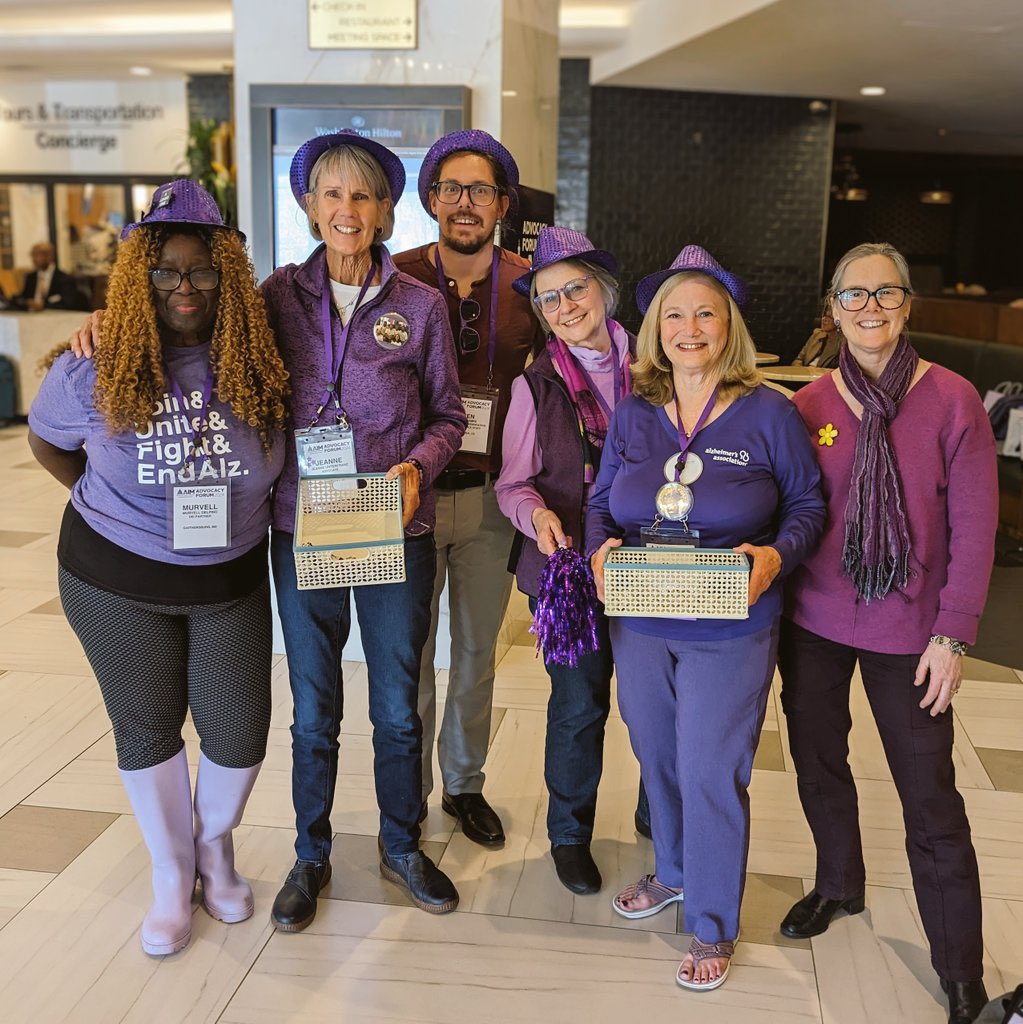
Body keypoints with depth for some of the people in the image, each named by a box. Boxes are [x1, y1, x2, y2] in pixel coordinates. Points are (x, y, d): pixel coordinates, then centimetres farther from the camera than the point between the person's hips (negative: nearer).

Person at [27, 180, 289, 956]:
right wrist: (110, 504, 3)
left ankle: (218, 843, 39)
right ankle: (172, 870, 36)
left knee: (240, 733, 7)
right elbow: (46, 440, 7)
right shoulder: (95, 368, -11)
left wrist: (237, 504, -2)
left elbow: (283, 460, 6)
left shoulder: (257, 366, -10)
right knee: (146, 729, 13)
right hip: (118, 580, 0)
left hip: (232, 580, 1)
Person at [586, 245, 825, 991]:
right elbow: (602, 499, 8)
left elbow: (807, 504, -1)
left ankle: (713, 924, 25)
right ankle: (673, 871, 46)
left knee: (710, 773, 3)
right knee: (656, 758, 19)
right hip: (640, 626, 4)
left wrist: (775, 555, -20)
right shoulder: (633, 413, 1)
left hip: (730, 634, -4)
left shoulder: (769, 413, -8)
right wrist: (601, 546, -12)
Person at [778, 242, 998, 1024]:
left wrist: (953, 635, -9)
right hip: (812, 622, 3)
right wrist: (771, 585, -3)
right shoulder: (809, 406, -1)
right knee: (818, 762, 17)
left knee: (930, 796, 5)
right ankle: (839, 884, 44)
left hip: (905, 630, -3)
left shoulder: (951, 400, -8)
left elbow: (974, 528, -7)